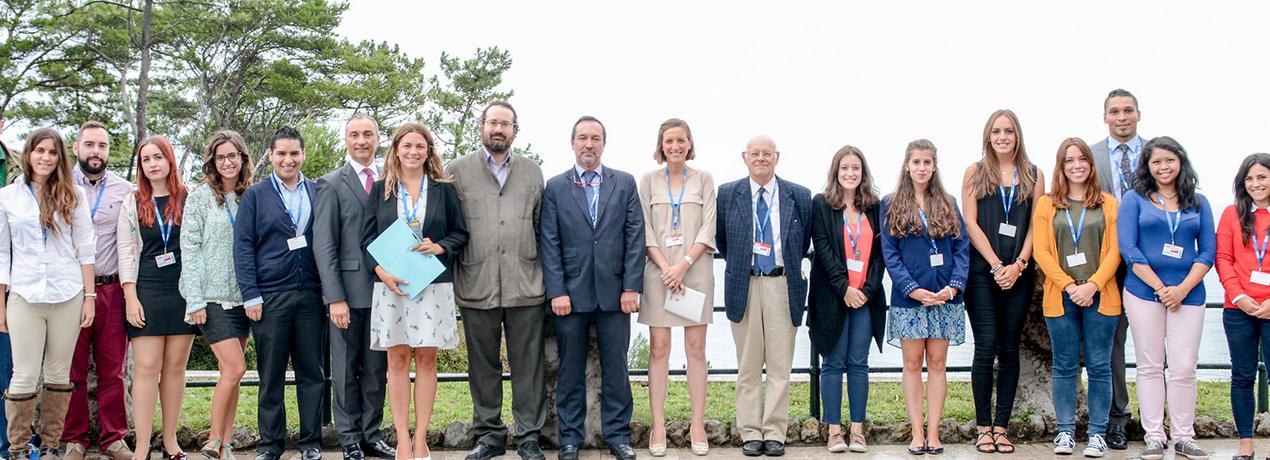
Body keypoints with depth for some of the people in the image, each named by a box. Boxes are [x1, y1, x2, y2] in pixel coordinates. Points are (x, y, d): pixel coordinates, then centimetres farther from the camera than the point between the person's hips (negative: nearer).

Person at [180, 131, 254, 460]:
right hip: (212, 297, -4)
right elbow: (190, 248, -6)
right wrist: (195, 300, -12)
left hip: (242, 297, 4)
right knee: (235, 368, -13)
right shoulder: (201, 196, -3)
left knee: (229, 372, 6)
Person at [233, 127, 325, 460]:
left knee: (311, 371, 6)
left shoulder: (318, 192, 9)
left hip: (311, 295, 2)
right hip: (270, 295, -1)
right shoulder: (255, 195, 5)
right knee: (270, 374, 5)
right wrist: (251, 295, -7)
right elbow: (243, 246, 1)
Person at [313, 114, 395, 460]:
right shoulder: (332, 185, -1)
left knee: (377, 368, 10)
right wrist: (335, 298, -13)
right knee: (346, 369, 4)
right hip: (349, 291, -4)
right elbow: (324, 246, -6)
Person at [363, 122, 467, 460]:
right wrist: (381, 270, -10)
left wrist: (440, 247, -11)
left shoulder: (444, 189, 7)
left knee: (426, 358, 0)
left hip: (433, 283, 0)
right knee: (397, 359, 1)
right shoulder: (380, 190, 8)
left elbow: (461, 233, 10)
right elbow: (367, 238, 6)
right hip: (391, 283, 0)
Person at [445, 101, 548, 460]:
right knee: (483, 365, 8)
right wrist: (451, 274, 1)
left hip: (526, 286, 1)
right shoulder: (457, 170, 6)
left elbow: (540, 226, 15)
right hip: (477, 285, -1)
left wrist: (544, 274, 10)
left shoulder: (532, 172, 12)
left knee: (528, 365, 2)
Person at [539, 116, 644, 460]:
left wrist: (632, 287, -5)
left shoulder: (625, 183, 8)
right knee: (570, 369, 6)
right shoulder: (555, 187, 6)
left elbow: (635, 237, 3)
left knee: (615, 368, 5)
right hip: (571, 291, 0)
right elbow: (549, 243, 1)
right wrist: (556, 291, -7)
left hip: (614, 291, 1)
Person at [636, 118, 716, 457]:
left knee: (696, 348, 1)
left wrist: (683, 265, -12)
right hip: (659, 271, 0)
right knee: (659, 348, -1)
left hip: (696, 270, 0)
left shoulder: (704, 180, 6)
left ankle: (698, 425, 5)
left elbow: (708, 229, 0)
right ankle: (658, 425, 3)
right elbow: (645, 231, 2)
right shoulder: (648, 181, 7)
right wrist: (666, 268, -10)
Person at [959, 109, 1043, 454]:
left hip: (1018, 274, 2)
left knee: (1009, 349, 3)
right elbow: (971, 223, 0)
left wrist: (1018, 265, -9)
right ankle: (983, 427, 0)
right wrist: (997, 265, -8)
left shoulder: (1033, 175, 10)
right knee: (986, 347, -6)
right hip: (982, 271, -2)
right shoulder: (975, 173, 6)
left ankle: (1001, 426, 8)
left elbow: (1035, 225, 4)